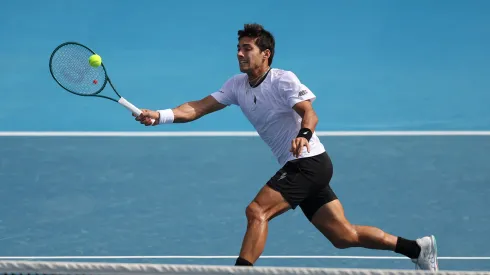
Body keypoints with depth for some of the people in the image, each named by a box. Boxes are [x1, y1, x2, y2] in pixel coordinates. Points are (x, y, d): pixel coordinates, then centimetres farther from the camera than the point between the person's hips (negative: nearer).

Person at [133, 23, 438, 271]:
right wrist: (160, 116, -12)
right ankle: (417, 247, 18)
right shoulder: (237, 85, 8)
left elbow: (309, 114, -24)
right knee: (344, 235, 9)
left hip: (310, 162, -8)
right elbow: (197, 108, 3)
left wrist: (303, 135, -45)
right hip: (298, 167, 8)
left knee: (257, 212, -21)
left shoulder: (284, 80, -12)